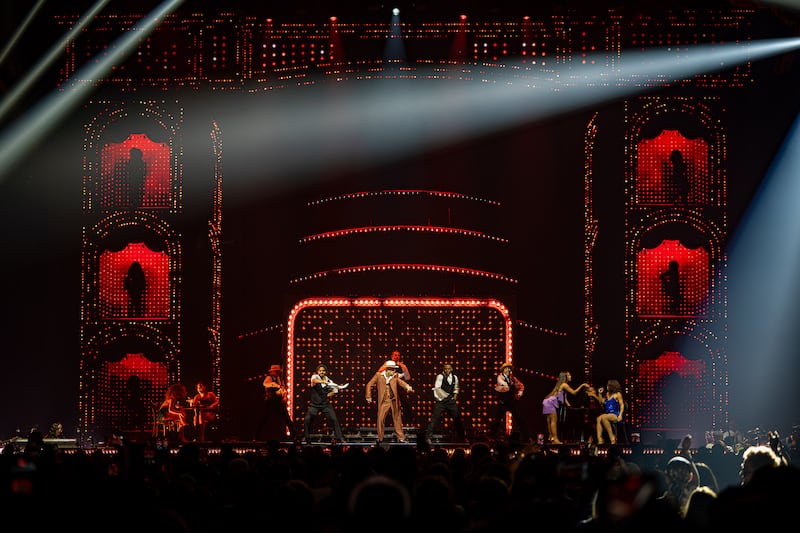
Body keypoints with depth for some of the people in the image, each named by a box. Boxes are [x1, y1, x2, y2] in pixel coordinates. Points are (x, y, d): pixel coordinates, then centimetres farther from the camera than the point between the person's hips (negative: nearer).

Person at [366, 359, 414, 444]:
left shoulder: (395, 377, 2)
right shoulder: (379, 375, -1)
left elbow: (401, 382, -15)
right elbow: (370, 385, 6)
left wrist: (407, 386, -36)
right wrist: (369, 396, 2)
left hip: (394, 401, 1)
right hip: (383, 402, -1)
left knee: (397, 419, 6)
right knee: (380, 420, -2)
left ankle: (401, 438, 12)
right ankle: (380, 438, 10)